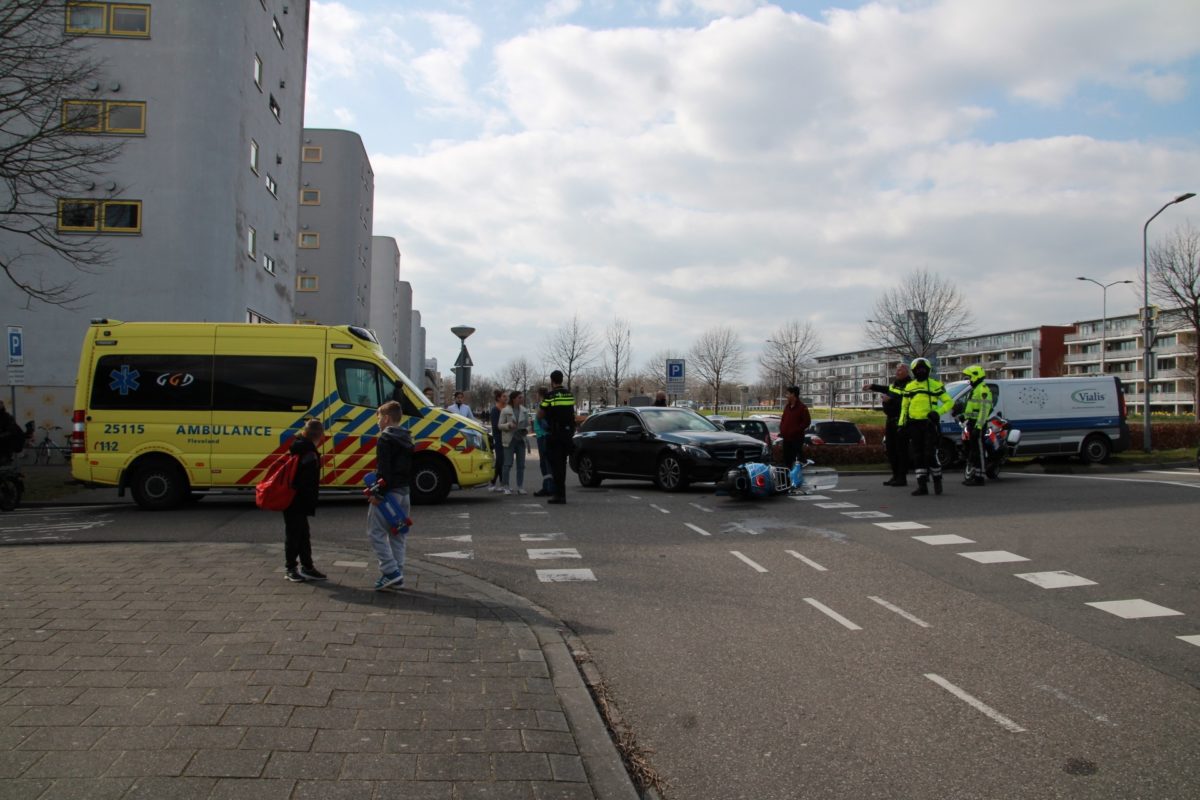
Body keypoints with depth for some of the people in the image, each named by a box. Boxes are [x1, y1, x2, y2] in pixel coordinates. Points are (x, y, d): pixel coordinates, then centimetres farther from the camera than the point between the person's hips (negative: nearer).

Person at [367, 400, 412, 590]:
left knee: (376, 532, -3)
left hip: (388, 491, -9)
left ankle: (390, 571, -11)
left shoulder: (385, 439, -12)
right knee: (397, 535, 13)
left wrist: (377, 492, -19)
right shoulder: (406, 438, 15)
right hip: (403, 492, 9)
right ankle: (397, 576, 15)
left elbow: (383, 469, -20)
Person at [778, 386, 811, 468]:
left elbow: (807, 422, -12)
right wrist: (781, 430, 5)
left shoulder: (802, 407, -7)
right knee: (787, 460, 12)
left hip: (797, 438, -7)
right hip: (786, 438, 7)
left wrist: (795, 430, -17)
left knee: (797, 459, -7)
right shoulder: (787, 407, 15)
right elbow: (783, 420, 22)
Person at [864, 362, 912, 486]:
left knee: (901, 449, -6)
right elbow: (887, 389, 36)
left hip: (901, 421, -10)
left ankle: (902, 477, -2)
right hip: (891, 419, 10)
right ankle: (895, 475, 20)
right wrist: (872, 386, 34)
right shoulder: (895, 382, 15)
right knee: (891, 449, 12)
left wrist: (890, 399, -26)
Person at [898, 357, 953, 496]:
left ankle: (937, 480, 10)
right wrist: (902, 424, 9)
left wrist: (938, 412, -13)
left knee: (930, 454, -10)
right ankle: (922, 486, 7)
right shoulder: (909, 387, 14)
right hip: (914, 425, 4)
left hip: (930, 423, -4)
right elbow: (904, 407, 18)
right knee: (917, 456, 3)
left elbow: (949, 402, 3)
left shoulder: (935, 385, 3)